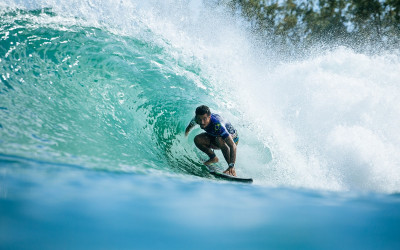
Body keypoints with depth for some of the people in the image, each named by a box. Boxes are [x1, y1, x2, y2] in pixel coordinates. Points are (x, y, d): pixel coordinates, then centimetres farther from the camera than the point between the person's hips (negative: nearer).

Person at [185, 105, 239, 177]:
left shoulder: (217, 125, -41)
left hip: (232, 138, -6)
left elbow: (233, 146, -45)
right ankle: (213, 158, 5)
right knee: (197, 139, -19)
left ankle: (232, 169, -32)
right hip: (214, 136, 6)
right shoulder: (196, 119, -24)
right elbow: (190, 125, 4)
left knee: (219, 139, -38)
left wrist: (231, 166, -54)